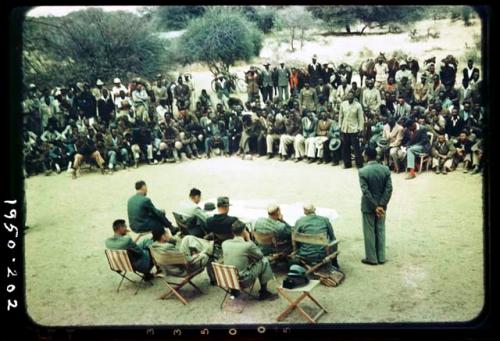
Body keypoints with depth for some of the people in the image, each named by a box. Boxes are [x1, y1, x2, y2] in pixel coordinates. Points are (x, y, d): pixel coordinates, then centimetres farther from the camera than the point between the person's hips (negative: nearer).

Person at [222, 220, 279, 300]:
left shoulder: (224, 243, -4)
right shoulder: (248, 245, -17)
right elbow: (260, 255, 2)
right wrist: (249, 240, 4)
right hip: (244, 281, -6)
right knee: (264, 261, 10)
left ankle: (234, 290, 34)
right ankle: (264, 292, 19)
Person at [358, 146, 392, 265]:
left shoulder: (363, 171, -17)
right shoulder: (385, 169, -6)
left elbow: (365, 191, -20)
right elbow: (389, 189, -10)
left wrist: (375, 206, -15)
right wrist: (381, 205, -11)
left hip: (368, 206, -4)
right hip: (381, 205, 4)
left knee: (369, 232, 7)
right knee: (380, 231, 14)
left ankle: (371, 258, 14)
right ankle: (381, 257, 21)